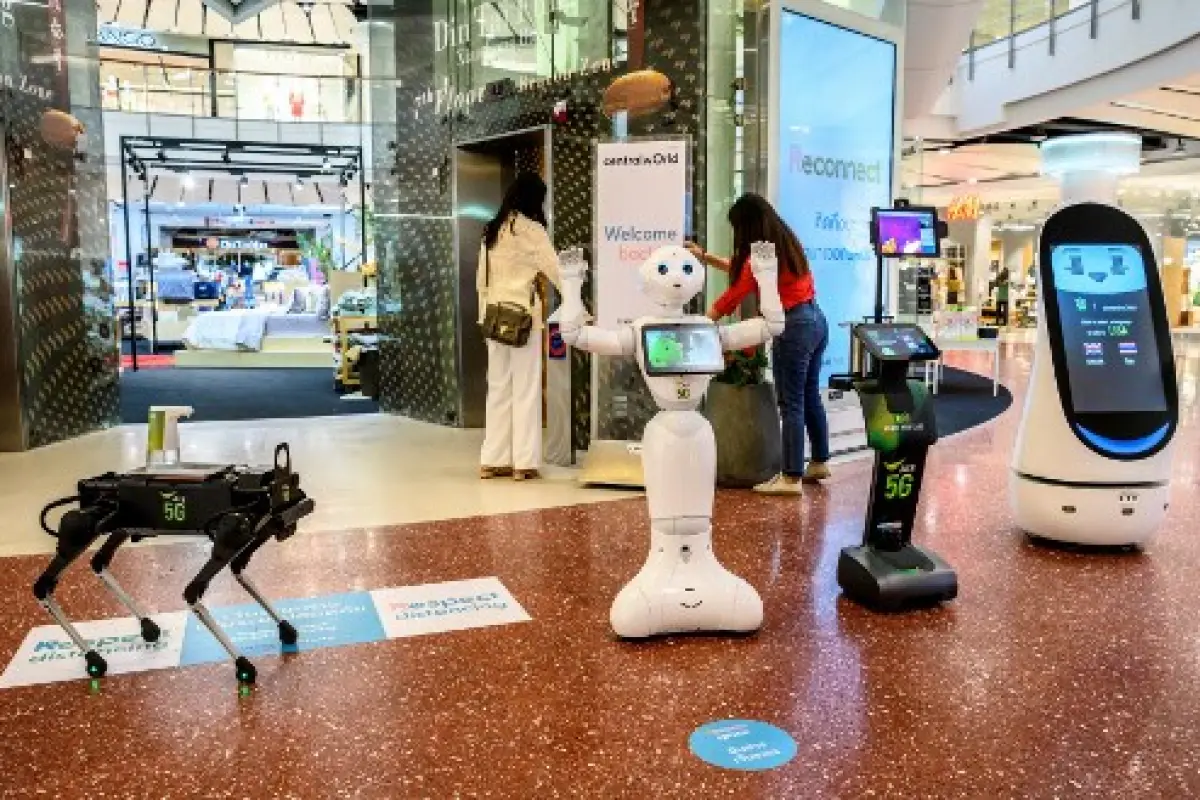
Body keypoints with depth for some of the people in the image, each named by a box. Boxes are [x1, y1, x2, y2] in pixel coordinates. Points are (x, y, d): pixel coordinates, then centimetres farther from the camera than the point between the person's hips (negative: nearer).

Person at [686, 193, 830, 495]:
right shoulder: (785, 242, 13)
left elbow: (734, 295, -10)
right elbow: (740, 269, 23)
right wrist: (705, 257, 23)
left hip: (794, 327, -10)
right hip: (815, 319, 10)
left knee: (791, 404, -5)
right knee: (810, 396, 19)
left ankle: (791, 478, 0)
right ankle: (819, 462, 31)